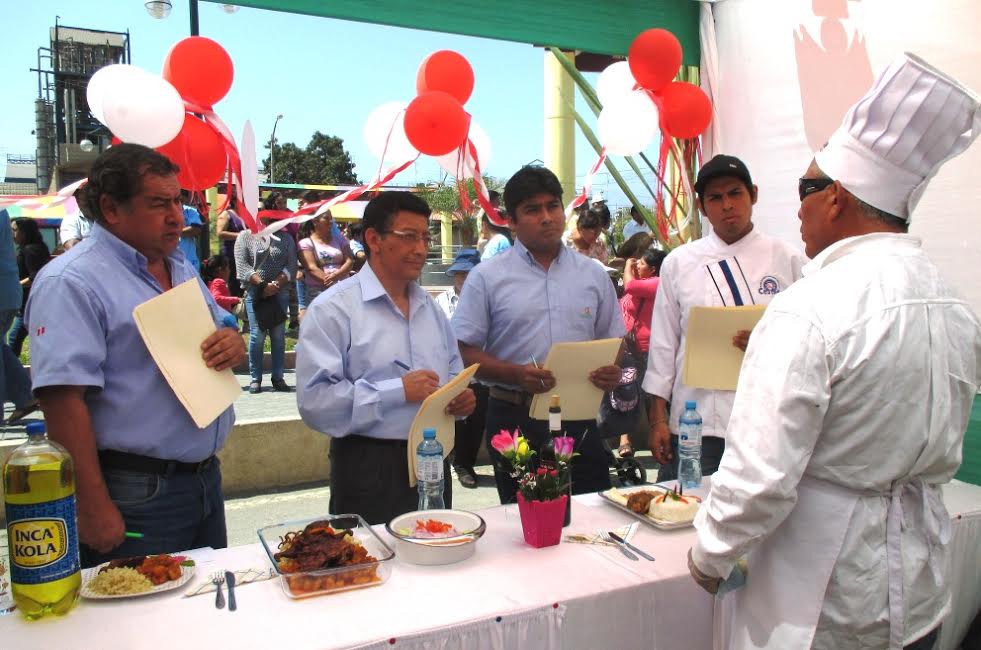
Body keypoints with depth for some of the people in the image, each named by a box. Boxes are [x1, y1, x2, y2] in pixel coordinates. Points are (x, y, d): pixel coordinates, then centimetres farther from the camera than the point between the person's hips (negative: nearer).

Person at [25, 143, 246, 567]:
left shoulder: (182, 268, 11)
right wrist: (94, 508, -23)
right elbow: (63, 400, -21)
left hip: (206, 480, 8)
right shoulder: (71, 282, -15)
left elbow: (221, 331, 21)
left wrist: (234, 344, -4)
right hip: (135, 496, -8)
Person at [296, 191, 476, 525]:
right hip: (370, 469, -6)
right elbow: (314, 400, -20)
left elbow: (453, 371, 23)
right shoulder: (332, 309, -11)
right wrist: (398, 390, -22)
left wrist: (462, 396, 0)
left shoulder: (430, 306, 12)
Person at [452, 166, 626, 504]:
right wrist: (517, 374, -20)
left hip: (579, 419, 3)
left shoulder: (593, 274, 9)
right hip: (515, 421, -2)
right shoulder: (487, 277, -1)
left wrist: (612, 372, -8)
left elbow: (613, 342, 15)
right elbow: (465, 352, -4)